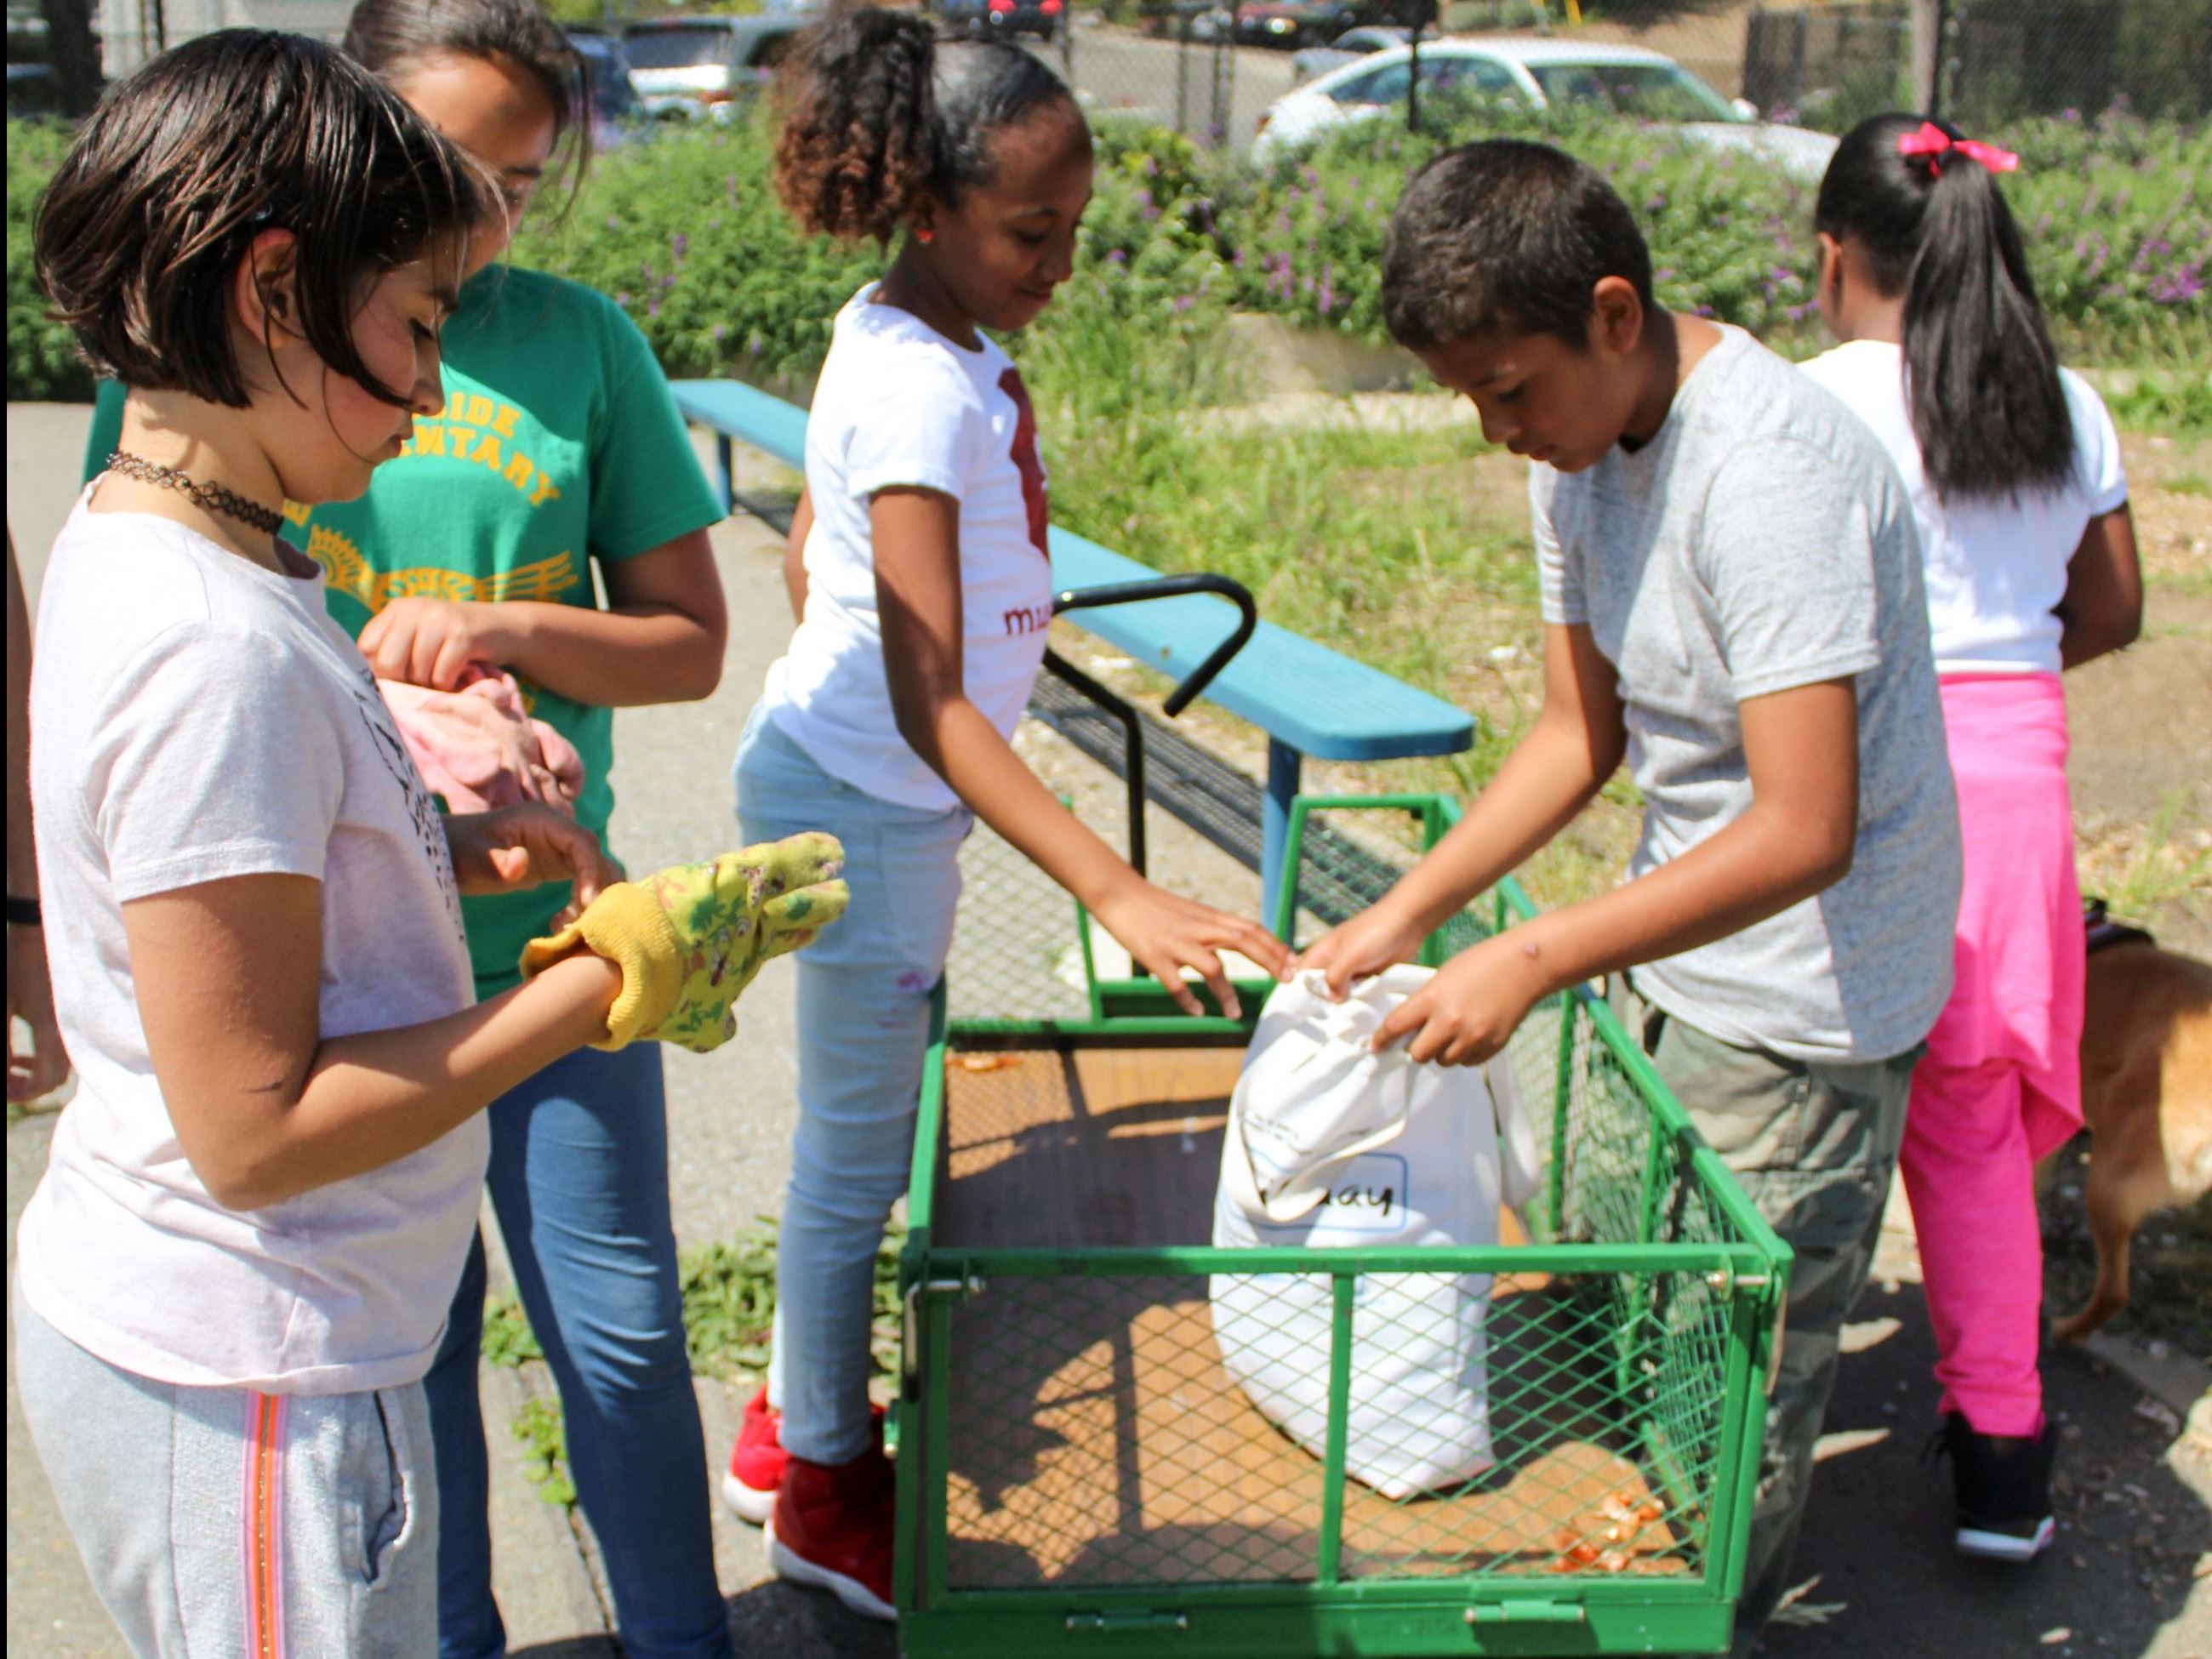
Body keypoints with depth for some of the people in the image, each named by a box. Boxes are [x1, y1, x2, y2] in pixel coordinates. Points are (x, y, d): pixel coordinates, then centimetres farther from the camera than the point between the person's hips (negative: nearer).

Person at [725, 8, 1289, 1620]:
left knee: (873, 1121, 20)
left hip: (888, 791, 9)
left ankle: (793, 1418, 39)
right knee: (864, 1142, 6)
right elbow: (931, 705, -32)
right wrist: (1121, 895, -37)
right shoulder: (924, 390, -26)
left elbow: (808, 555, 14)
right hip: (860, 802, -9)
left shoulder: (900, 338, 3)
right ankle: (826, 1487, 26)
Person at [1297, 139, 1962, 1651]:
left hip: (1805, 1004, -8)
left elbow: (1803, 835, -30)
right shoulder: (1580, 445, 1)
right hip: (1676, 958, 8)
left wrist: (1532, 960, -27)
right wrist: (1406, 914, 0)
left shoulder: (1766, 475, -28)